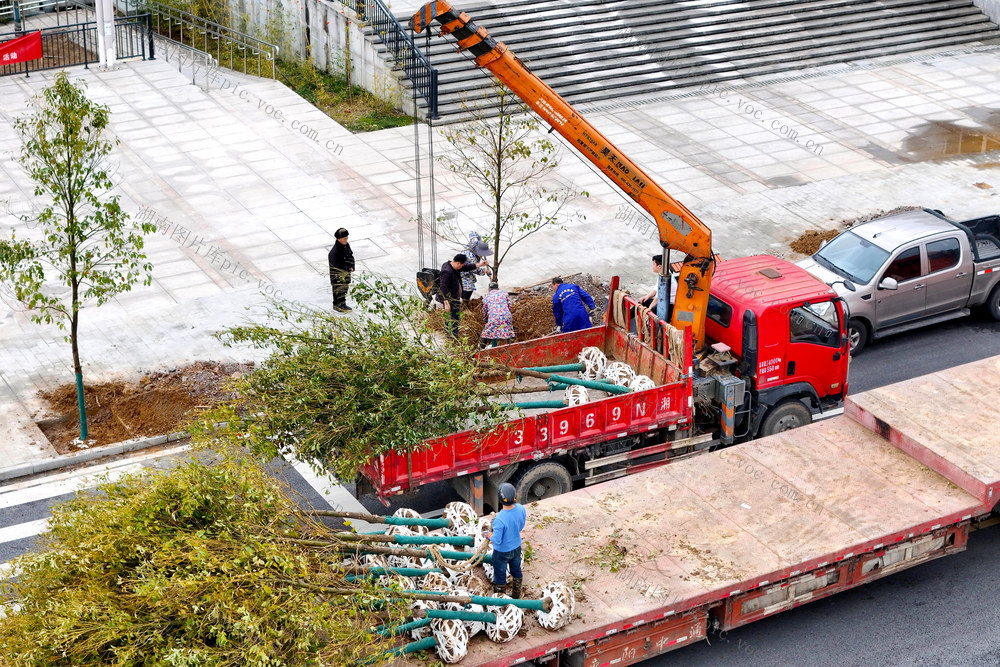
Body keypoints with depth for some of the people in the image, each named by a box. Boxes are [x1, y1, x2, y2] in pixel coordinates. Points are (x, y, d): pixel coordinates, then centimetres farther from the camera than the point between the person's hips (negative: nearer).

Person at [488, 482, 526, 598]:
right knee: (516, 571, 28)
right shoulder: (521, 509, -20)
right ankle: (516, 596, 50)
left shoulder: (499, 519, -39)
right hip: (516, 548, 6)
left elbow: (497, 541, -28)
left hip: (502, 552, -6)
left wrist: (490, 535, -8)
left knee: (500, 576, 18)